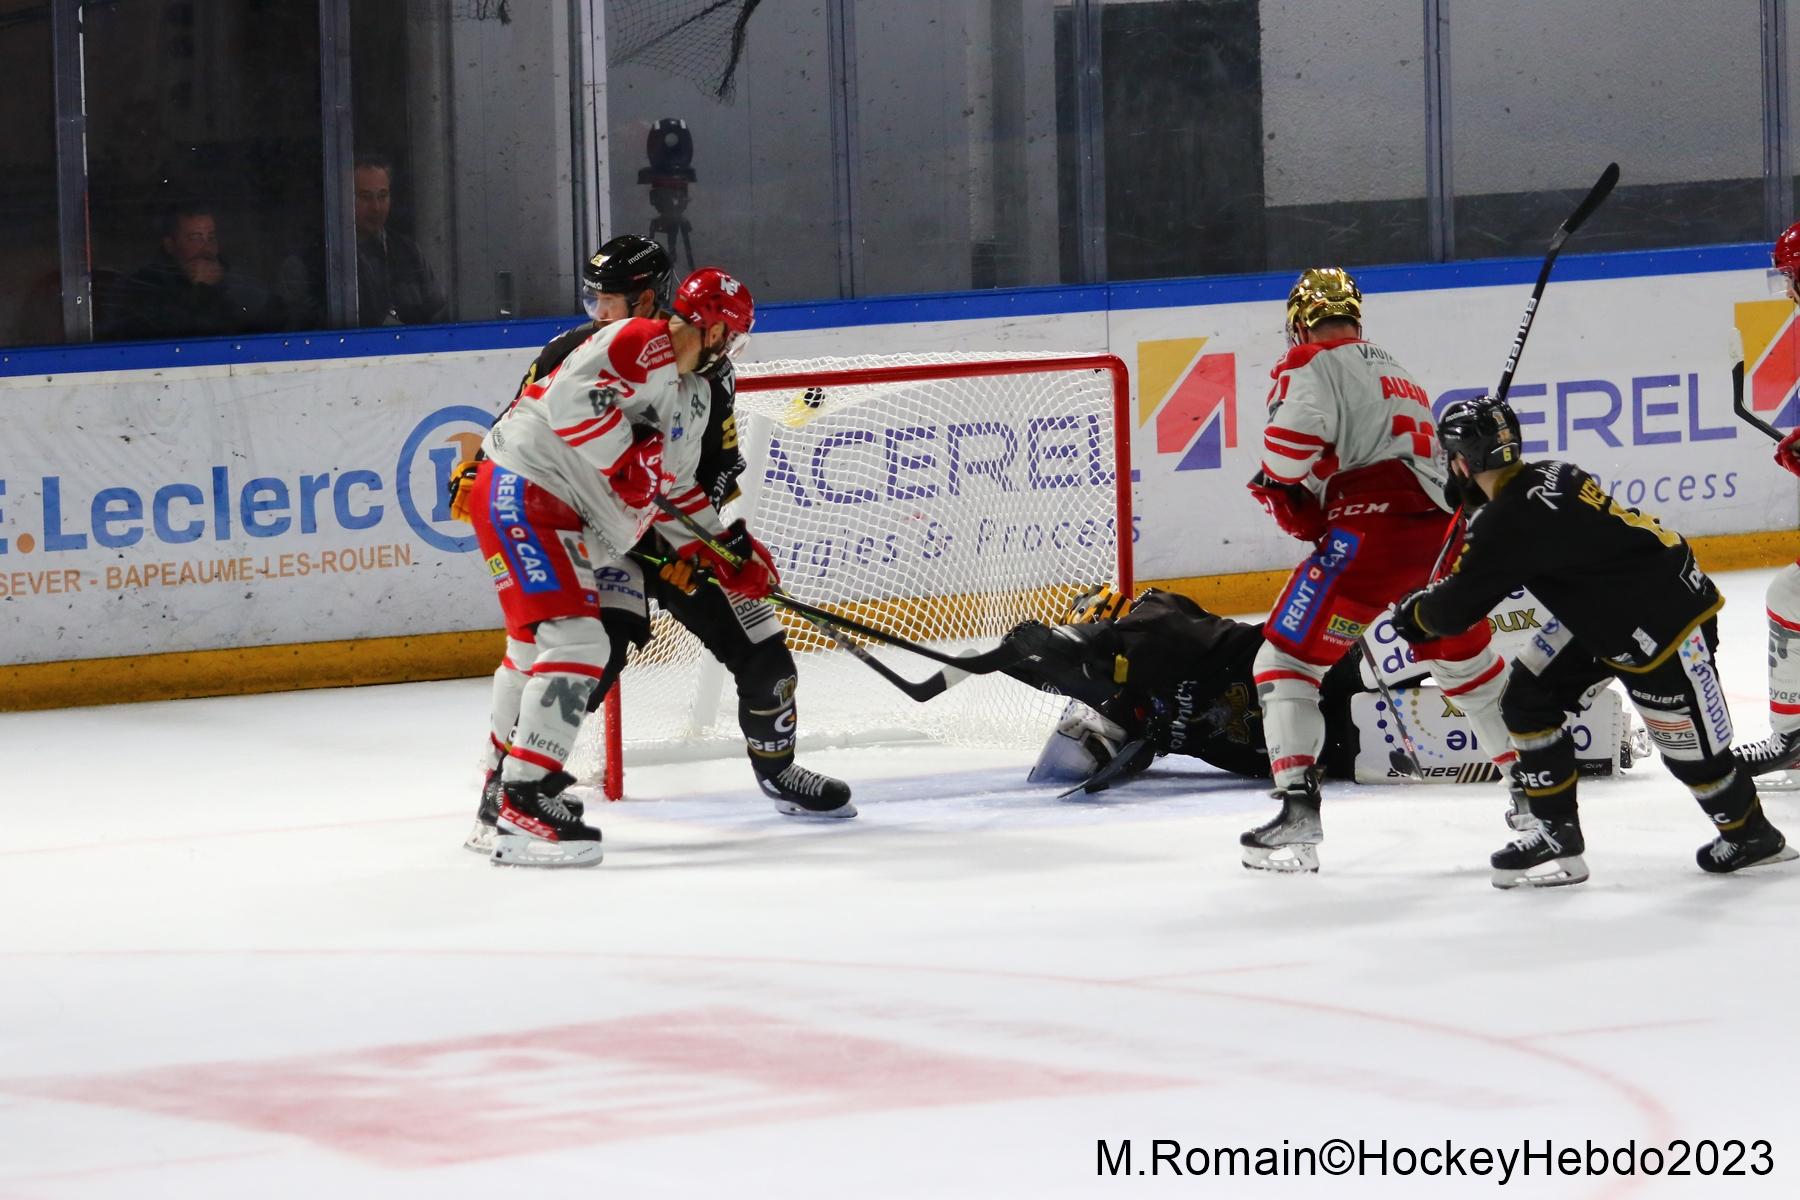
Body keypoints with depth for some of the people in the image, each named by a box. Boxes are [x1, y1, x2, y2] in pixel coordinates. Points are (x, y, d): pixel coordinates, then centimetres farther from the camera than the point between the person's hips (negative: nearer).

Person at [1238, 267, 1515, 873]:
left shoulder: (1311, 365, 4)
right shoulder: (1398, 374, 30)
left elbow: (1293, 436, -14)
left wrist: (1284, 493, 6)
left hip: (1372, 532, -7)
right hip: (1446, 528, 7)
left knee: (1287, 660, -1)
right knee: (1467, 660, 28)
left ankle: (1298, 816, -14)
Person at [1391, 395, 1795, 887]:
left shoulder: (1510, 520, -26)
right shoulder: (1550, 476, 1)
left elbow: (1458, 606, -17)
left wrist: (1417, 612, 4)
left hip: (1665, 628, -10)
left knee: (1692, 750, 3)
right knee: (1528, 695, 5)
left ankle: (1752, 835, 27)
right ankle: (1557, 834, 11)